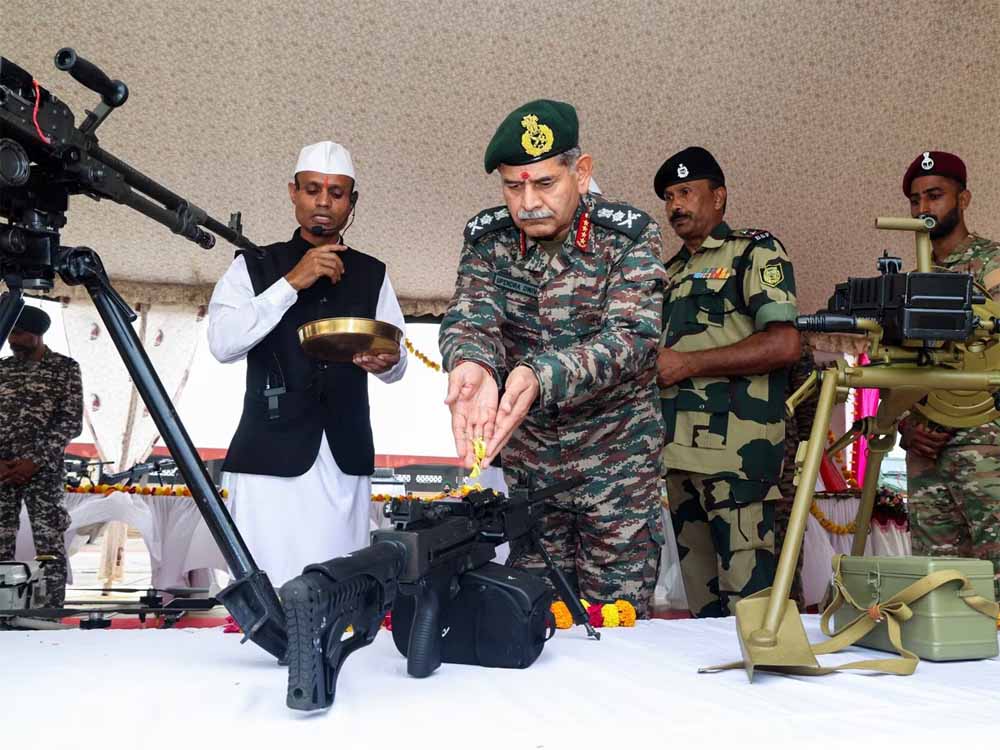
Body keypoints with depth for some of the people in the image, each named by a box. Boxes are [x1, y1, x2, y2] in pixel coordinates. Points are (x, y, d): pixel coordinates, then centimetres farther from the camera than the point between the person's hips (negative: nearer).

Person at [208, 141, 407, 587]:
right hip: (269, 456, -2)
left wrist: (386, 362, -10)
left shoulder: (372, 275, 16)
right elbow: (222, 343, -6)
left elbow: (396, 367, 14)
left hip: (345, 460, 2)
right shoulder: (255, 266, 9)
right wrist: (291, 283, -13)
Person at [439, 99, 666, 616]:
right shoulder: (487, 238, -4)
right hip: (526, 462, 3)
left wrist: (540, 377, -44)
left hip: (614, 456, -3)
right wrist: (473, 364, -44)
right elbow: (469, 316, -18)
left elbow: (631, 338, -26)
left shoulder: (630, 237, -13)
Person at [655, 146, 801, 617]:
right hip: (681, 454, 8)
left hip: (738, 453, -8)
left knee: (747, 596, -7)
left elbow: (784, 344, -13)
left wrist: (689, 363, -13)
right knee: (702, 601, 13)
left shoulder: (753, 252, 0)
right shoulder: (671, 272, 23)